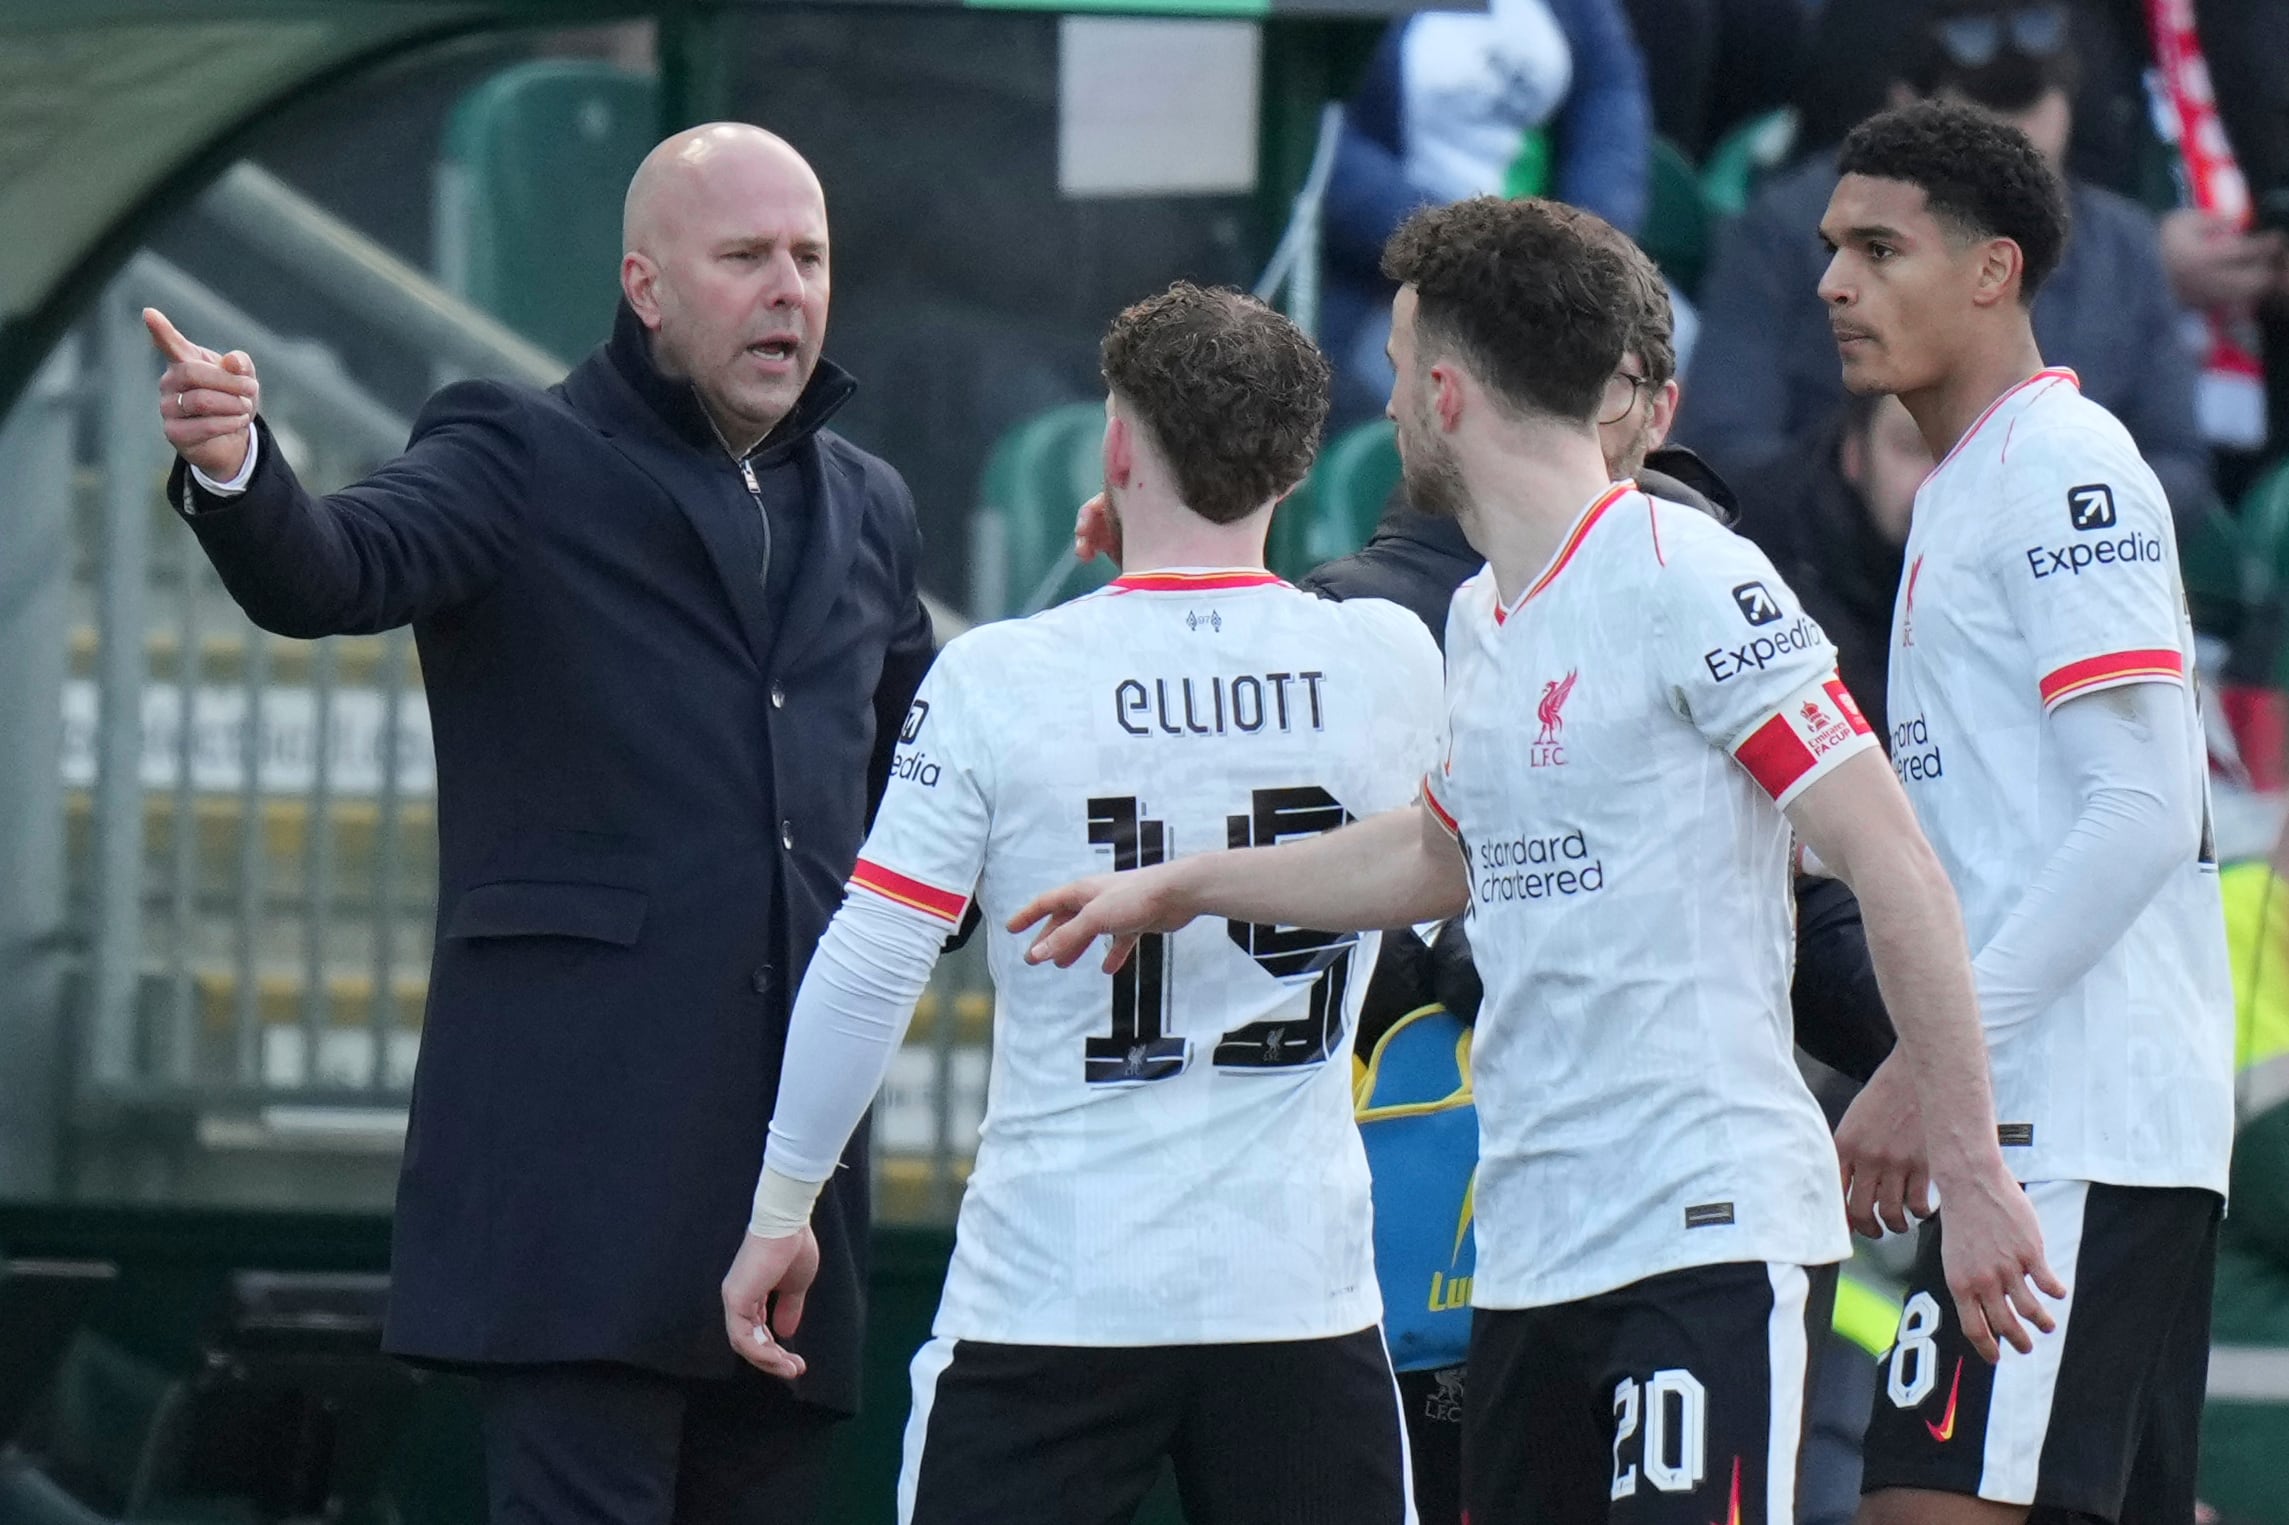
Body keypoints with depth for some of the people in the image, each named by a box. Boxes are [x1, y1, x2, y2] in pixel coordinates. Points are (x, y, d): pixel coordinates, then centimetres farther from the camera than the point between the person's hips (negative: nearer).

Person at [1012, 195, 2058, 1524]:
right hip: (1530, 1249, 8)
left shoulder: (1688, 580, -11)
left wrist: (1975, 1174, -15)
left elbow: (1899, 874, -13)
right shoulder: (1480, 620, 14)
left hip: (1714, 1234, -8)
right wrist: (1180, 888, 39)